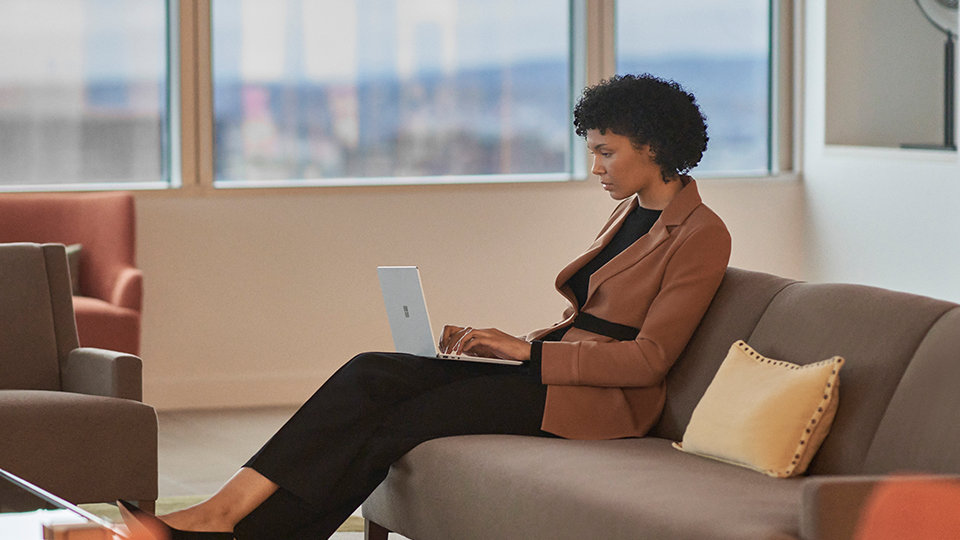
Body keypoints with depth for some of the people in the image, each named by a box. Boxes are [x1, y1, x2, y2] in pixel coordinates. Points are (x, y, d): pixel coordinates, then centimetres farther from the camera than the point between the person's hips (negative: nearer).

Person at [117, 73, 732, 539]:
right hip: (547, 370, 8)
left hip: (596, 399, -8)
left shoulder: (701, 234, -8)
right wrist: (500, 341, 5)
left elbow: (649, 358, -15)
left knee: (396, 424, -22)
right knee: (370, 375, -15)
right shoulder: (630, 213, 20)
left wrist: (525, 350, -16)